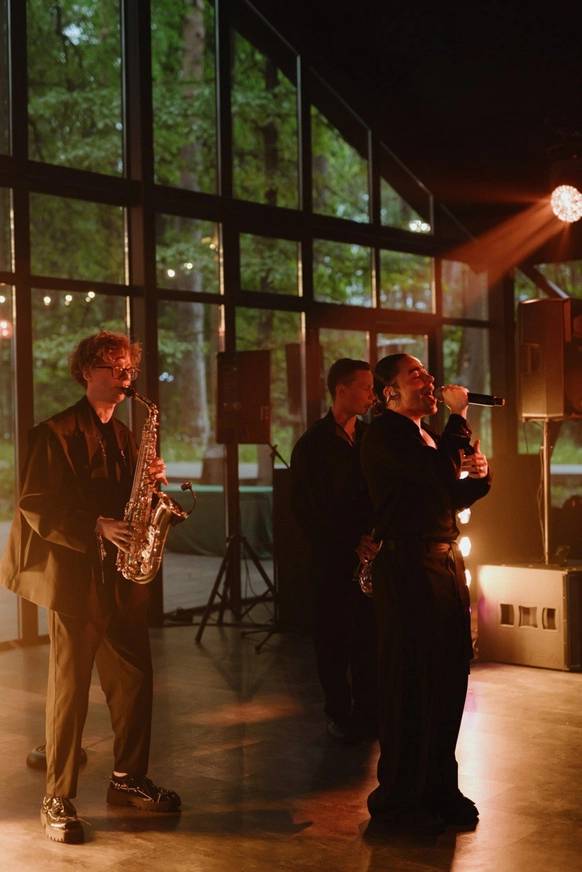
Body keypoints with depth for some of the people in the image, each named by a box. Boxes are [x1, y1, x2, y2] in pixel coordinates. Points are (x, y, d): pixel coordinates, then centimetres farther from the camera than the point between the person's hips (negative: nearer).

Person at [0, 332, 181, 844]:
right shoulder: (56, 434, -5)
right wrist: (95, 528, -22)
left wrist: (152, 483, -2)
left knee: (135, 681, 9)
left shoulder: (125, 437, 17)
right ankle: (58, 801, 6)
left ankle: (128, 779, 25)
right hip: (75, 577, -7)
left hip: (123, 578, 7)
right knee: (70, 687, -3)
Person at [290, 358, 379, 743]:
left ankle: (368, 712, 14)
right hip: (332, 558, -3)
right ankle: (340, 714, 16)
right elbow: (308, 510, -6)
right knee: (334, 638, 3)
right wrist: (351, 541, -13)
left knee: (370, 636, 3)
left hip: (370, 553, 4)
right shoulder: (312, 445, -3)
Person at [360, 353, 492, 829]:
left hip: (447, 561, 9)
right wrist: (459, 417, -15)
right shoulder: (386, 433, -10)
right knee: (411, 683, -3)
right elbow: (440, 474, -25)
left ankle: (438, 787, 25)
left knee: (449, 677, 12)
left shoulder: (427, 434, 20)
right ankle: (400, 796, 9)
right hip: (409, 564, -9)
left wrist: (478, 476, 5)